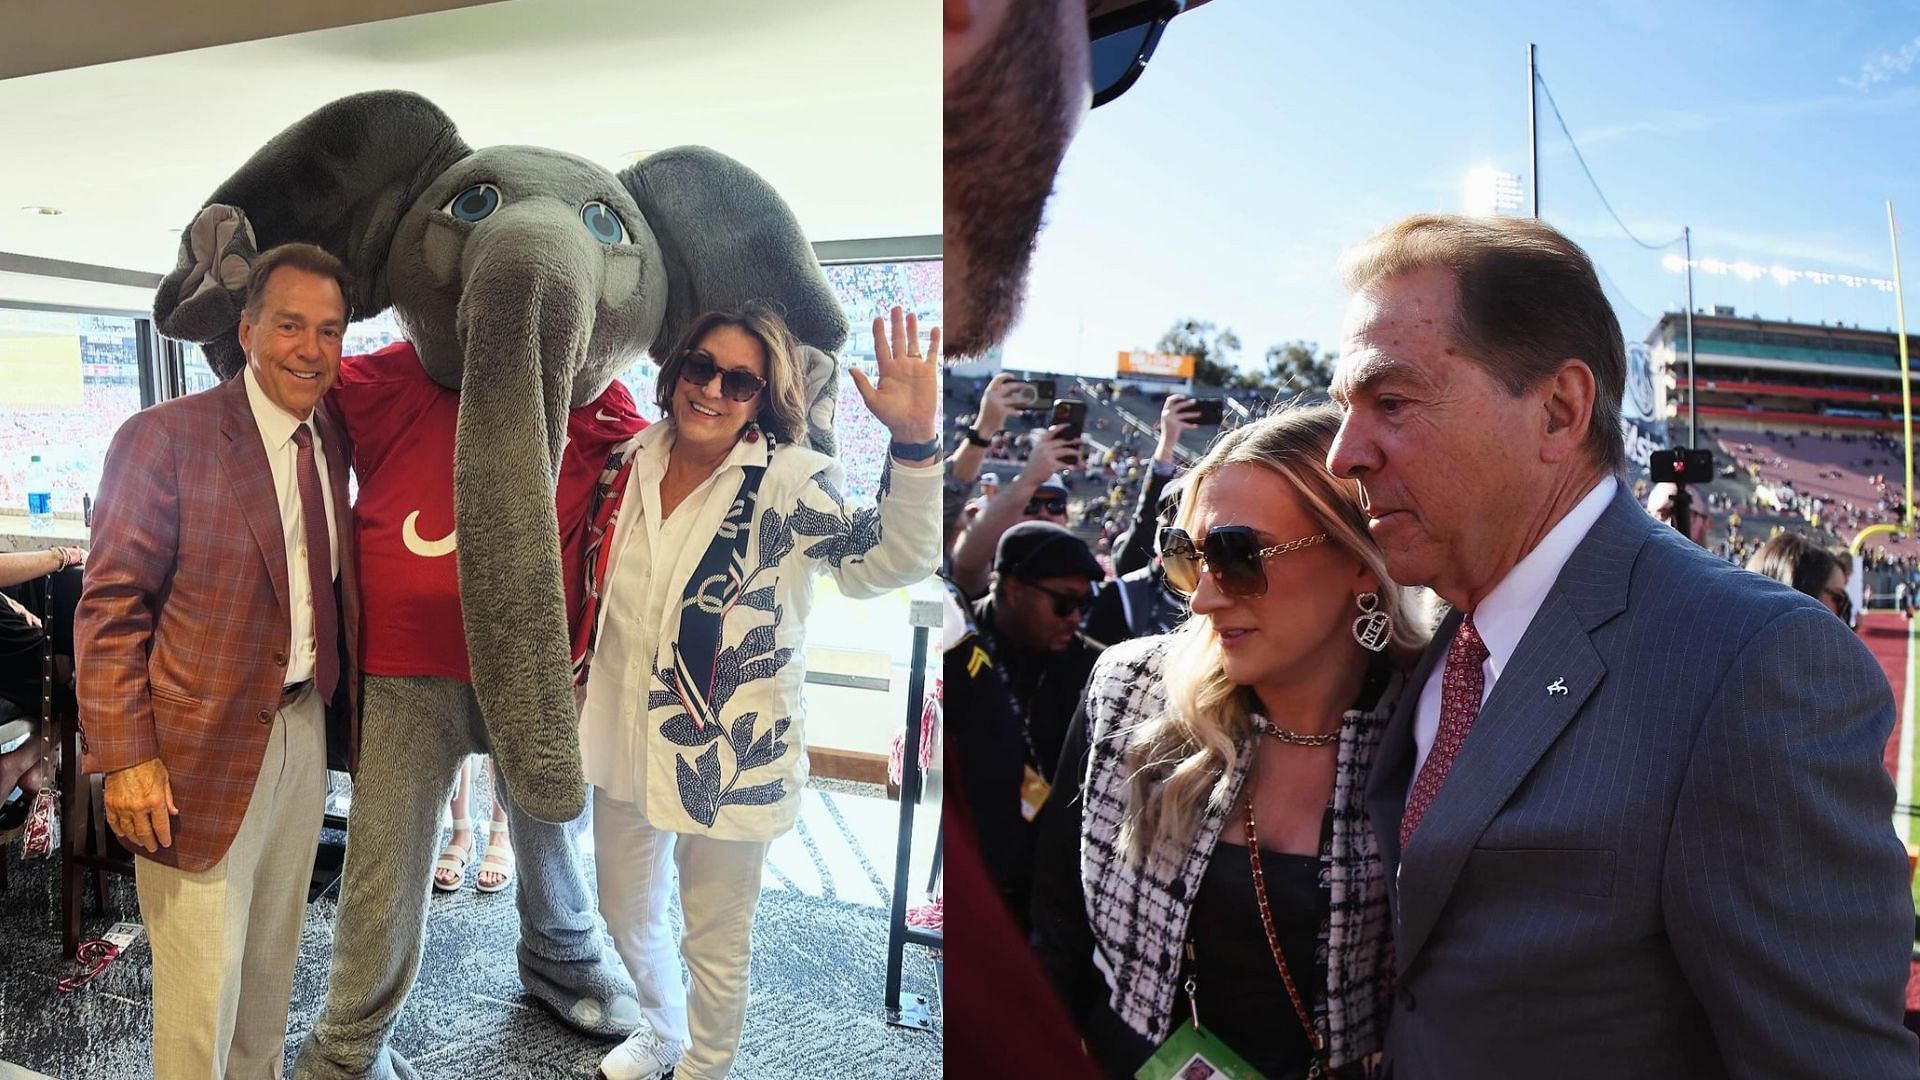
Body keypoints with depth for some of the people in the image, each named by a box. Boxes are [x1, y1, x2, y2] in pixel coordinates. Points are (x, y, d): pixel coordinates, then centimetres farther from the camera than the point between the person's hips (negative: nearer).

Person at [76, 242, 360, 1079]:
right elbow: (110, 606, -12)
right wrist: (125, 757, -15)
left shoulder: (333, 444, 5)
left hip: (305, 730, 6)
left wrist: (342, 709, 4)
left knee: (273, 961, 20)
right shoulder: (165, 436, -12)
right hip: (203, 747, -5)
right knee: (203, 975, 6)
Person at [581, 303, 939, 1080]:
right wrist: (581, 693, 15)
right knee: (627, 913, 25)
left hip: (728, 760, -5)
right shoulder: (632, 464, 0)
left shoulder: (787, 482, -16)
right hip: (627, 746, 6)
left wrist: (914, 441, -43)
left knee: (714, 944, 13)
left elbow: (892, 558, -30)